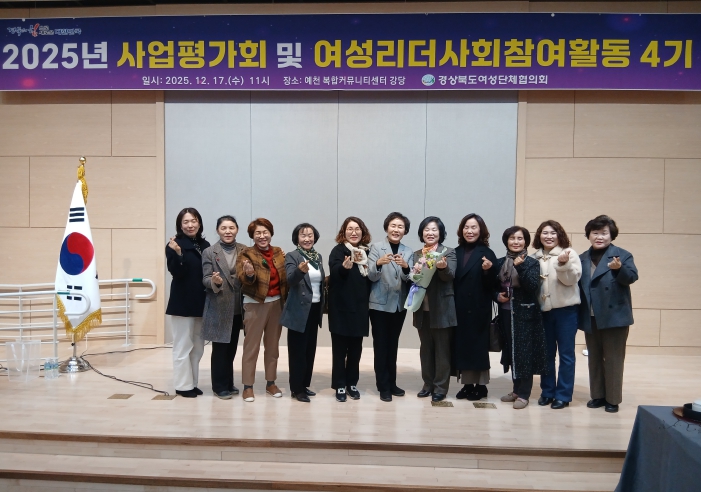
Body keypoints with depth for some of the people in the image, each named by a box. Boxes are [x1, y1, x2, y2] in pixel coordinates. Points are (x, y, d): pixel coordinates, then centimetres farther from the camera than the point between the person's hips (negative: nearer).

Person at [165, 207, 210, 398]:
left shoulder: (205, 245, 7)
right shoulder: (175, 245, -8)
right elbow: (176, 272, -18)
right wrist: (177, 253, -32)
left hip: (201, 302, 6)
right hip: (182, 303, -6)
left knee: (197, 346, 12)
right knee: (183, 346, 1)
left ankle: (192, 383, 23)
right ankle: (183, 385, 11)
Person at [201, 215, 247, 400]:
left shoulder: (244, 250, 5)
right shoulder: (209, 252, -4)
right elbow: (205, 279, -7)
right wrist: (215, 281, -29)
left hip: (237, 306, 4)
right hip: (218, 306, -4)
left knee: (231, 347, 14)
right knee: (220, 347, 2)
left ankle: (228, 383, 27)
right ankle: (219, 386, 14)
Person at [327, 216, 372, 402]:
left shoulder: (367, 252, 8)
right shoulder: (338, 251, -6)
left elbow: (372, 278, 14)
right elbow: (334, 272, -25)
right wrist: (344, 266, -45)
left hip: (360, 308, 4)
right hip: (341, 308, -4)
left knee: (356, 348, 11)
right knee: (340, 348, 2)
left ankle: (352, 383, 23)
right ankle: (339, 386, 11)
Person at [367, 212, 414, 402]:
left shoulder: (408, 251, 4)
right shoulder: (376, 247, -6)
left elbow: (409, 279, -7)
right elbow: (372, 276, -12)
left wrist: (405, 266, -28)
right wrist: (379, 263, -33)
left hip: (399, 304, 4)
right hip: (380, 304, -3)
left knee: (393, 344, 14)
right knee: (381, 345, 1)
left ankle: (392, 383, 24)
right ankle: (383, 386, 10)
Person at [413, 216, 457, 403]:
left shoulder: (449, 253, -3)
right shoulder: (416, 255, 9)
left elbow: (450, 275, -19)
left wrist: (443, 266, -41)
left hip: (441, 309, -4)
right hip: (422, 309, 4)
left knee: (442, 350, 5)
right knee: (425, 349, 13)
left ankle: (440, 387, 14)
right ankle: (428, 384, 24)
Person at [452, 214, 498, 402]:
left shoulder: (487, 254, -3)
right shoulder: (456, 253, 8)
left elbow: (492, 285, -7)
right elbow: (452, 281, 9)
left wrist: (488, 271, -24)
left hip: (479, 309, -4)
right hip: (459, 308, 4)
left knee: (478, 345, 3)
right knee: (462, 344, 7)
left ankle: (481, 385, 15)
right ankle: (467, 383, 18)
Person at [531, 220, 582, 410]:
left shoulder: (569, 253, -3)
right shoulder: (535, 257, 7)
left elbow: (572, 279, -13)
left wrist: (563, 264, -27)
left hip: (566, 309, -4)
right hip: (544, 310, 4)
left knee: (565, 353, 3)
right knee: (547, 353, 12)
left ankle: (563, 395, 12)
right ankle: (547, 391, 23)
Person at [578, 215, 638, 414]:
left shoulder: (622, 255, -4)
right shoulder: (583, 258, 10)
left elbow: (632, 277, -16)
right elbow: (577, 284, 9)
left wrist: (619, 268, -35)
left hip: (614, 316, -5)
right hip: (590, 317, 5)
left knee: (613, 359, 4)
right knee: (594, 358, 14)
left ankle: (613, 399, 16)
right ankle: (598, 395, 26)